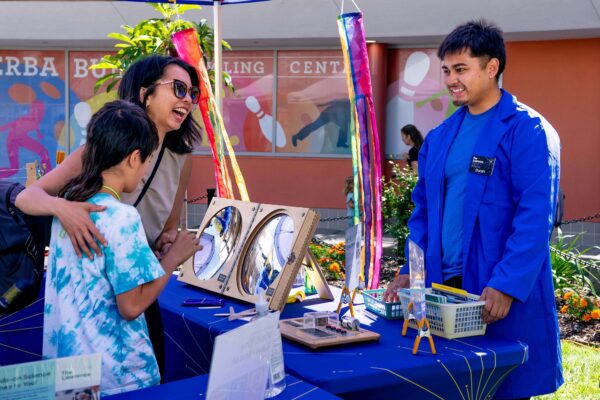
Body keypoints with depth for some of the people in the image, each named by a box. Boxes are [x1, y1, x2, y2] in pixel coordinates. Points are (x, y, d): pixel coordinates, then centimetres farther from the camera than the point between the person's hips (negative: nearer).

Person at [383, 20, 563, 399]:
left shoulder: (528, 130, -9)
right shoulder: (440, 136, 11)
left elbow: (535, 218, -15)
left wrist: (506, 286, -22)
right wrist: (410, 271, 5)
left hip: (504, 294, -6)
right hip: (442, 285, 6)